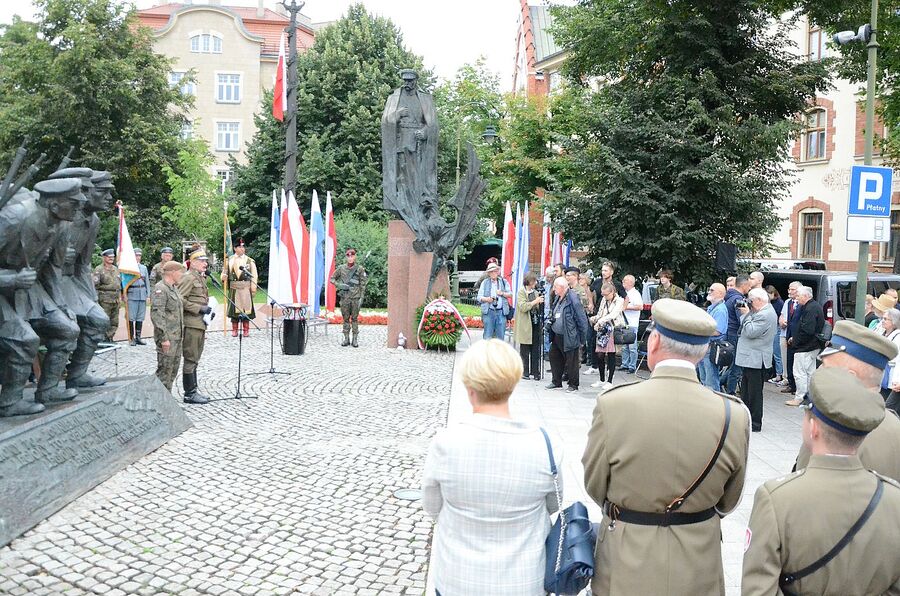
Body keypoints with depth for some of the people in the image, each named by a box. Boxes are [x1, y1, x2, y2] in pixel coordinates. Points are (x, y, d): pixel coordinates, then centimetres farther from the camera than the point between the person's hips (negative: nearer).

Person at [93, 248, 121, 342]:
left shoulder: (115, 269, 16)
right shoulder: (99, 270, -5)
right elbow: (95, 286, -10)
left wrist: (120, 297, 17)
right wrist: (96, 300, -16)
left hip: (115, 300, 7)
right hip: (105, 300, -7)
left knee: (114, 323, 8)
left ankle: (110, 339, 17)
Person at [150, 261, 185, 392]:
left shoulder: (173, 288, 17)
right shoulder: (160, 289, -13)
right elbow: (156, 314, -20)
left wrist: (181, 332, 21)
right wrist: (163, 338, -23)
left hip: (176, 336, 10)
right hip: (167, 338, -10)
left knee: (173, 370, 14)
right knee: (165, 371, -4)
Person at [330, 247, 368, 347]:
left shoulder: (360, 269, -2)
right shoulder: (341, 268, 2)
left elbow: (363, 285, -1)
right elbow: (332, 278, 11)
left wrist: (361, 298, -6)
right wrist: (339, 285, -7)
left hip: (356, 297, -1)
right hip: (345, 297, 2)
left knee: (355, 318, 4)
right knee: (346, 318, 7)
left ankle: (355, 339, 9)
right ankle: (346, 338, 14)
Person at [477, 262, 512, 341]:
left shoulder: (504, 282, 15)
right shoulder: (485, 283, 10)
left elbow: (510, 295, 12)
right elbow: (479, 297, 6)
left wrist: (502, 293, -7)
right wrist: (486, 299, -14)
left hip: (501, 312, 2)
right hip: (489, 312, -1)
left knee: (500, 336, 1)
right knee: (488, 336, -5)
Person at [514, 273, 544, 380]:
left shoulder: (535, 292, 14)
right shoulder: (521, 292, -3)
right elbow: (523, 307, -16)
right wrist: (535, 301, -17)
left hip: (535, 323, 5)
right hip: (525, 325, -5)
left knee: (536, 349, 4)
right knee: (525, 349, 3)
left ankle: (535, 372, 9)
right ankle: (525, 372, 11)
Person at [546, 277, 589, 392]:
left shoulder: (573, 299, -19)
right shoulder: (558, 298, 7)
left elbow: (582, 320, -16)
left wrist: (582, 339, -14)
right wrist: (550, 321, 7)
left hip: (569, 337, -9)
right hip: (557, 335, 9)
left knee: (571, 361, 4)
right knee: (554, 357, 16)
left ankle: (573, 385, 17)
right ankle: (556, 382, 29)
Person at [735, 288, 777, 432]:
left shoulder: (765, 315, -19)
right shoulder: (763, 311, 14)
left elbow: (750, 332, -22)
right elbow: (744, 327, 17)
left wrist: (746, 314, -14)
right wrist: (746, 313, 5)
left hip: (755, 359, -10)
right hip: (749, 358, 10)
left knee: (754, 393, -3)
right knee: (746, 390, 17)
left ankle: (755, 424, 4)